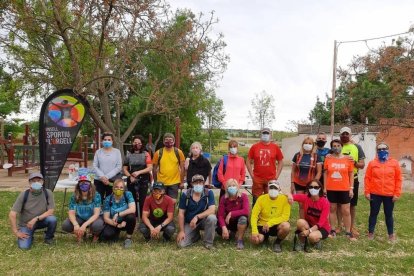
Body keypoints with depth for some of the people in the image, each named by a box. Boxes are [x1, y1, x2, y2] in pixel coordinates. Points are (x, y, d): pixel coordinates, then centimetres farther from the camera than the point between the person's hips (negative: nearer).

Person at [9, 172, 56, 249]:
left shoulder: (47, 193, -15)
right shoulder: (24, 195, -17)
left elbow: (51, 211, -15)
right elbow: (12, 214, -17)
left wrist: (36, 219, -26)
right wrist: (16, 232, -18)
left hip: (41, 220, 1)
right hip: (25, 224, -1)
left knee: (52, 219, -31)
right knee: (24, 246, -21)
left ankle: (48, 237, 0)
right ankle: (29, 236, 16)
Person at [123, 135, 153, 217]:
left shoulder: (145, 154, 3)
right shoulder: (129, 154, 9)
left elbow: (150, 168, -5)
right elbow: (125, 169, 8)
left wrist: (139, 172, -16)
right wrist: (130, 176, -9)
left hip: (143, 181, -2)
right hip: (131, 181, 2)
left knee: (142, 201, -2)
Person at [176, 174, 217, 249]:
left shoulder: (209, 193, -12)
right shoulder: (185, 195, -9)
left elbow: (212, 210, -23)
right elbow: (181, 213, -6)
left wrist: (197, 217, -33)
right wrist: (181, 231, -11)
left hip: (203, 221, -1)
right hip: (189, 223, 1)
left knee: (212, 218, -33)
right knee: (181, 244, -17)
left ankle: (208, 243, -11)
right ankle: (196, 234, 17)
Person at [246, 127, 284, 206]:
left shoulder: (275, 147, 4)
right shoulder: (254, 147, 2)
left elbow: (280, 162, 10)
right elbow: (248, 161, 7)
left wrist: (277, 175, 3)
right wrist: (252, 175, 0)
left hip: (271, 179, 1)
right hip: (257, 179, 0)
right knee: (257, 200, 5)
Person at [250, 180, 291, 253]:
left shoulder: (284, 198, -10)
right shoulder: (261, 198, -8)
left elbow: (285, 216, -16)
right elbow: (254, 215, -12)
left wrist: (270, 223, -24)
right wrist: (254, 231, -24)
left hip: (276, 226, -1)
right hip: (262, 225, 1)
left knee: (286, 226, -33)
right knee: (255, 239, -26)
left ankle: (277, 242, -1)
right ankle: (265, 238, 14)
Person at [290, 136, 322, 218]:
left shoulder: (316, 156, -2)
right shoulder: (297, 155, 4)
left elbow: (319, 172, -3)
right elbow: (293, 171, 8)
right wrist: (292, 183, 4)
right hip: (299, 184, 2)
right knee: (301, 205, 6)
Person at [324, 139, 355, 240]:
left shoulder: (348, 159, -2)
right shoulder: (328, 158, 0)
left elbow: (351, 174, 3)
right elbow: (325, 173, 4)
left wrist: (351, 188, -1)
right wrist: (324, 187, 2)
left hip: (344, 189, -1)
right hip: (331, 189, 1)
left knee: (346, 211, 4)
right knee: (332, 209, 11)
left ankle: (348, 232, 14)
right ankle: (333, 230, 20)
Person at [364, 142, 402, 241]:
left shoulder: (394, 163, 1)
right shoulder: (372, 163, 0)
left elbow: (398, 179, 1)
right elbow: (367, 178, 1)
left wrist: (397, 194, -3)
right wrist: (367, 192, -4)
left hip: (390, 195, 0)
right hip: (375, 194, 0)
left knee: (389, 215, 11)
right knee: (373, 214, 9)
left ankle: (391, 234, 25)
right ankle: (370, 233, 21)